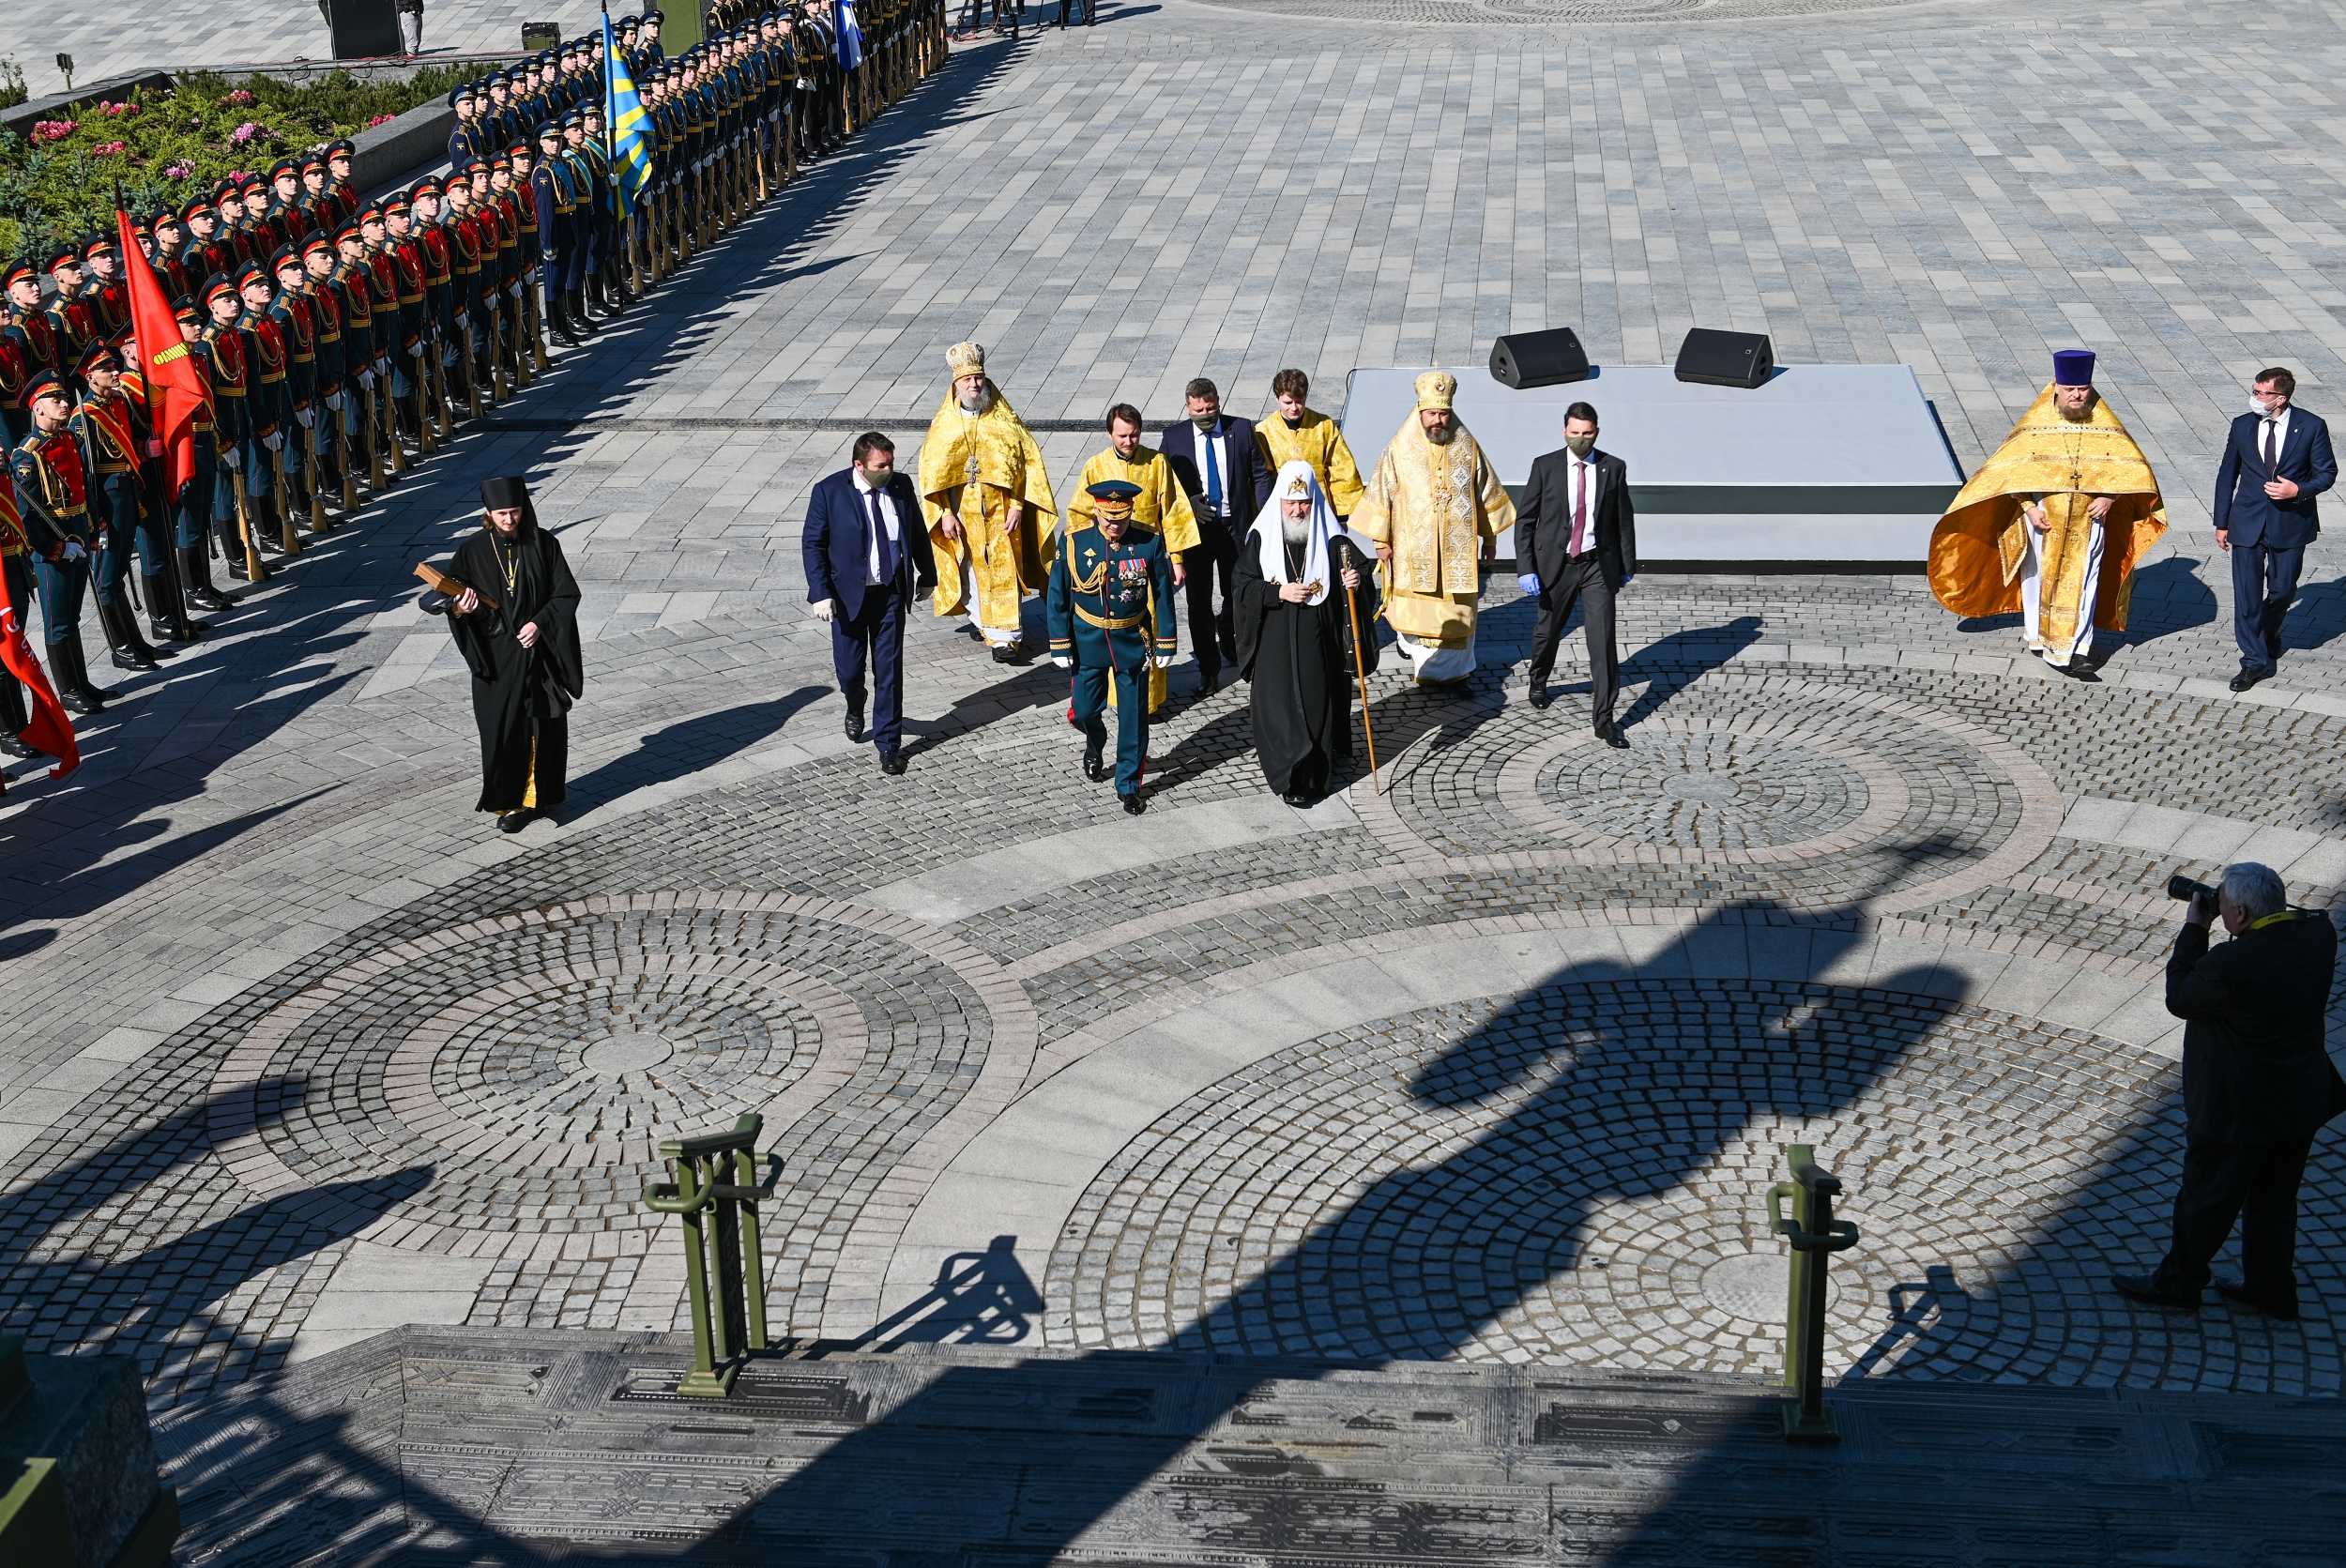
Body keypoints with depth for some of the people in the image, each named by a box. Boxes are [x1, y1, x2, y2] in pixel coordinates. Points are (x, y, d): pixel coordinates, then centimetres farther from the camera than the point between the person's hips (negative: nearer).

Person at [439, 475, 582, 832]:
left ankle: (539, 796, 20)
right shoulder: (473, 551, -4)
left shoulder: (542, 544, -3)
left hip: (538, 652, 0)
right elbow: (454, 601, 0)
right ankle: (509, 801, 16)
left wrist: (540, 622, -13)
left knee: (543, 728, 5)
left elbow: (567, 594, -1)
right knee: (503, 731, 3)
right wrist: (459, 609, -22)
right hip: (496, 659, 0)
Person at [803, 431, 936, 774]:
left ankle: (888, 743, 13)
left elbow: (918, 533, 13)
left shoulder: (901, 486, -1)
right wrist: (820, 593, -16)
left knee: (889, 669, 3)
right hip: (849, 593, -2)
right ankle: (855, 707, 42)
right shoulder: (829, 491, -11)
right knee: (849, 668, 6)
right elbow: (813, 544, -9)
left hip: (891, 592, 2)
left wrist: (927, 576, 19)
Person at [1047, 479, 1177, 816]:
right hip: (1088, 639, 0)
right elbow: (1057, 596, -4)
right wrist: (1060, 646, -4)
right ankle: (1094, 747, 45)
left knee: (1133, 717, 4)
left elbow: (1162, 597, -3)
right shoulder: (1073, 541, -11)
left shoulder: (1149, 543, -10)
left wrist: (1166, 645, -2)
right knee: (1085, 711, 10)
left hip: (1132, 641, 0)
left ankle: (1128, 785, 18)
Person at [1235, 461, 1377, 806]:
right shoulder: (1261, 537, -2)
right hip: (1274, 641, 0)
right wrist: (1279, 592, -16)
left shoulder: (1331, 538, -3)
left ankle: (1316, 774, 20)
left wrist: (1356, 581, -21)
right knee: (1280, 707, -2)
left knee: (1317, 703, 5)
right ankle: (1291, 779, 6)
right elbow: (1244, 585, -2)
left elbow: (1360, 572, 2)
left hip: (1318, 642, 0)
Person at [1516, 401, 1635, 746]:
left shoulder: (1613, 468, -3)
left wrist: (1628, 566, 10)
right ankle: (1538, 680, 50)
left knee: (1603, 641, -7)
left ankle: (1603, 720, -5)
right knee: (1548, 631, 18)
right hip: (1556, 563, 0)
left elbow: (1624, 520, 6)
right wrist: (1525, 569, -10)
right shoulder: (1545, 466, -5)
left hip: (1598, 565, 0)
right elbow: (1525, 519, -3)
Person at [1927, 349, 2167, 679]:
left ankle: (2076, 653, -5)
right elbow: (2009, 468, -7)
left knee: (2081, 584, -5)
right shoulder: (2036, 423, -7)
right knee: (2039, 576, 13)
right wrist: (2029, 507, -17)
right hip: (2044, 517, 0)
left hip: (2087, 519, 0)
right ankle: (2036, 634, 33)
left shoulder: (2104, 427, -3)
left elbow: (2131, 466, 4)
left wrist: (2108, 497, -12)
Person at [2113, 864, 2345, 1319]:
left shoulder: (2232, 966, -32)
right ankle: (2272, 1289, 38)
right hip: (2301, 1101, 7)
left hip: (2240, 1113, -7)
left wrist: (2195, 929, -9)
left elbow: (2179, 999, -14)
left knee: (2205, 1201, 14)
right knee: (2274, 1198, 24)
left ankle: (2177, 1284, 32)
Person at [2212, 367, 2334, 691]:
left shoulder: (2311, 426, -7)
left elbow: (2326, 472, 0)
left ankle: (2268, 632, 42)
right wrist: (2221, 523, 7)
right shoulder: (2242, 426, 0)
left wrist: (2297, 489, -19)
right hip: (2248, 522, 1)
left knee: (2282, 589, 11)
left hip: (2291, 521, -1)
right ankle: (2255, 661, 5)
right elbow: (2227, 475, 7)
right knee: (2247, 592, -3)